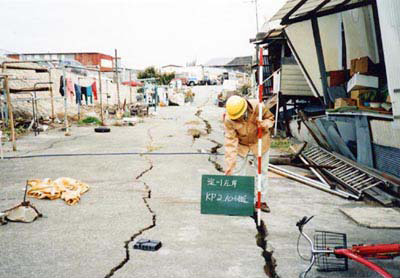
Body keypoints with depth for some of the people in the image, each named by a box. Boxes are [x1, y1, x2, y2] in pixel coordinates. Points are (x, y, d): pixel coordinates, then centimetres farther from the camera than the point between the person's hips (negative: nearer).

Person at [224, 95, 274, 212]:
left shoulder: (258, 107, -29)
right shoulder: (228, 119, -29)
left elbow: (270, 118, -10)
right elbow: (230, 141, -27)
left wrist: (265, 123, -35)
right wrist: (229, 163, -31)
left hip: (260, 141, 1)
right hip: (241, 144, 0)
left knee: (262, 171, 6)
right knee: (237, 171, -1)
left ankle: (261, 200, 20)